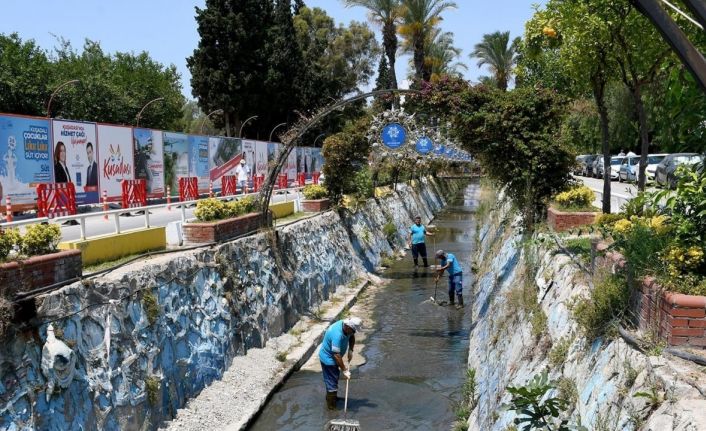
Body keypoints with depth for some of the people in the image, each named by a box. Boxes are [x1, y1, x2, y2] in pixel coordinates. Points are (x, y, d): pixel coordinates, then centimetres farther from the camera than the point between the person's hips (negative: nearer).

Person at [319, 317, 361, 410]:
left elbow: (352, 337, 7)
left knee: (335, 377, 26)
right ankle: (331, 406, 12)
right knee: (332, 381, 0)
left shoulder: (346, 325, -14)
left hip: (332, 357, 9)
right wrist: (345, 370, -28)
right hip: (328, 358, -9)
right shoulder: (337, 335, -39)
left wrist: (350, 350, -7)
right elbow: (336, 355, -35)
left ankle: (332, 396, 46)